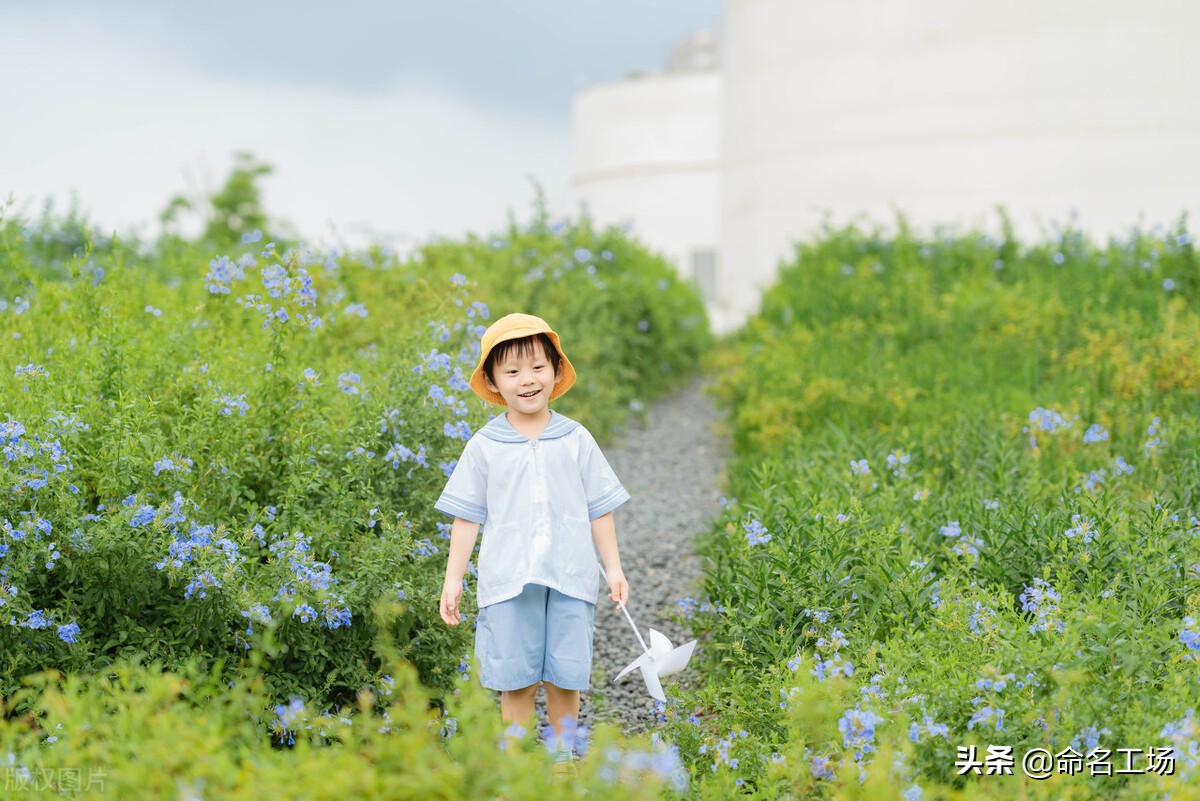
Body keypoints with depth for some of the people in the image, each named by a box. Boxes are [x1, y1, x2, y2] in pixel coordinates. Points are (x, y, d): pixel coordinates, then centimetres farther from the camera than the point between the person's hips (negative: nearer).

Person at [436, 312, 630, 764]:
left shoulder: (577, 440, 5)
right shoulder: (484, 446, 3)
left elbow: (599, 509, 9)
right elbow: (467, 516, 5)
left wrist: (613, 568, 6)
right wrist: (452, 579, 3)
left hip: (570, 578, 1)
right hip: (507, 581, -1)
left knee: (565, 679, 5)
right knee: (514, 682, 3)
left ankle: (561, 760, 22)